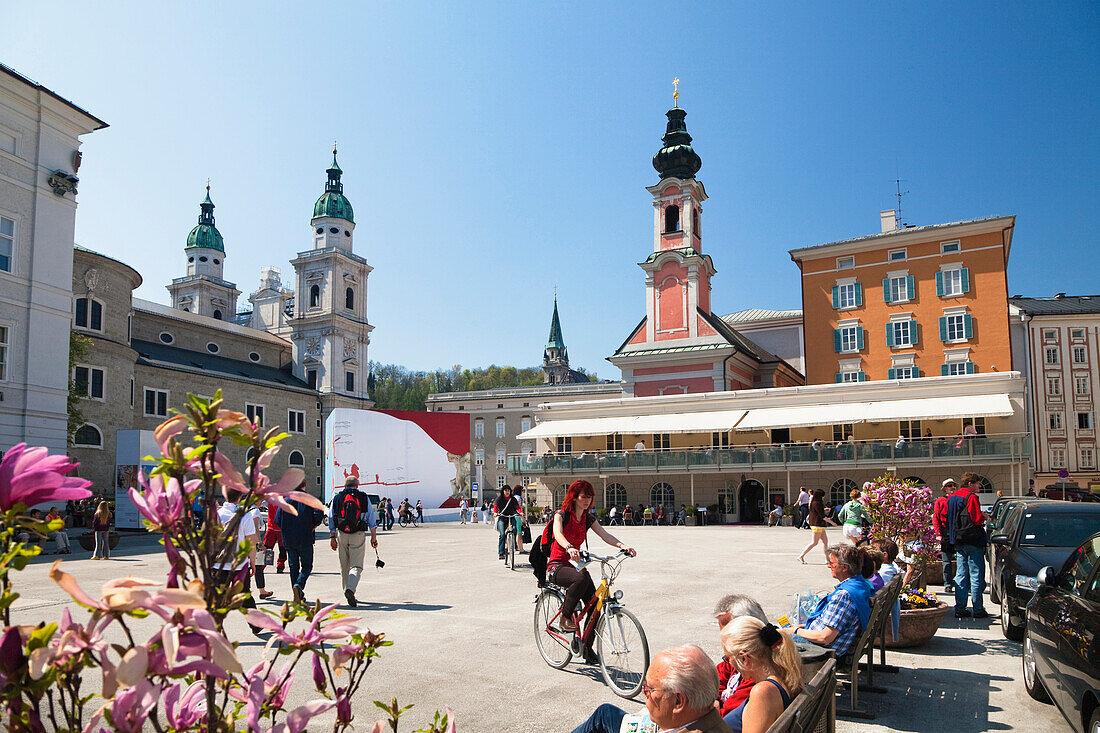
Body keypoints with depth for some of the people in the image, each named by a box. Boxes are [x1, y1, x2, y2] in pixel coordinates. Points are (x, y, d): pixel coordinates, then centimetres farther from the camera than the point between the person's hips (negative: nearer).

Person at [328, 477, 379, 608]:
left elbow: (331, 520, 6)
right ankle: (350, 589, -26)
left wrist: (332, 537, 8)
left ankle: (349, 595, 19)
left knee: (344, 567, 13)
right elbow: (371, 519, 2)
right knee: (356, 566, -3)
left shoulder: (336, 498, 7)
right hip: (358, 535, -2)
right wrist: (374, 537, 7)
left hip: (342, 535, 2)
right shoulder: (364, 498, 3)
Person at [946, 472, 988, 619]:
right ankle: (978, 609, 2)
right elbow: (977, 519, -17)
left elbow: (948, 521, 17)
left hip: (958, 542, 8)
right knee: (976, 576, -1)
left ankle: (960, 608, 10)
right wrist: (984, 517, 2)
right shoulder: (971, 497, -12)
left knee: (961, 575, 9)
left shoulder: (951, 498, 14)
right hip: (973, 540, -8)